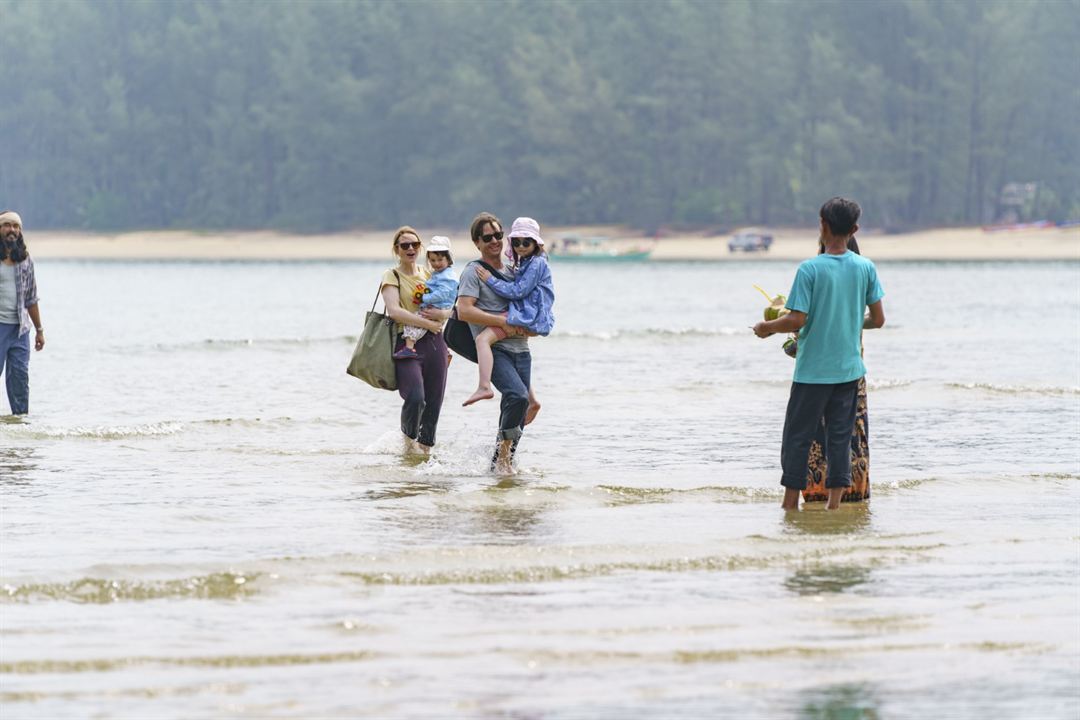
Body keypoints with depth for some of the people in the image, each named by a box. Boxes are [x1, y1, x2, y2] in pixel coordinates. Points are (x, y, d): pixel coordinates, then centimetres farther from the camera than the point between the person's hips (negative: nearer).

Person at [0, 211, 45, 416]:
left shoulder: (25, 260, 12)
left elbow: (31, 298, 17)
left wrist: (39, 329, 17)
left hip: (20, 327, 4)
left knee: (20, 375, 3)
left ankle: (22, 414, 8)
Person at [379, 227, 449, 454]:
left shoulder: (429, 274, 16)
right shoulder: (392, 277, 1)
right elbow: (394, 311, -14)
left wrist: (441, 313, -9)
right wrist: (427, 323, -15)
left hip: (434, 342, 5)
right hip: (407, 343, -5)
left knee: (434, 402, 2)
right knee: (415, 397, -20)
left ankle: (425, 446, 15)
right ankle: (409, 439, 6)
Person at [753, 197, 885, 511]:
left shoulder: (810, 269, -13)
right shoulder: (865, 268, -1)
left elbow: (797, 320, -16)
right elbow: (878, 319, 3)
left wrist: (767, 327, 2)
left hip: (812, 370, -3)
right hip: (849, 368, 3)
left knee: (797, 437, 6)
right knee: (840, 436, 8)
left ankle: (791, 502, 8)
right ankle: (835, 500, 5)